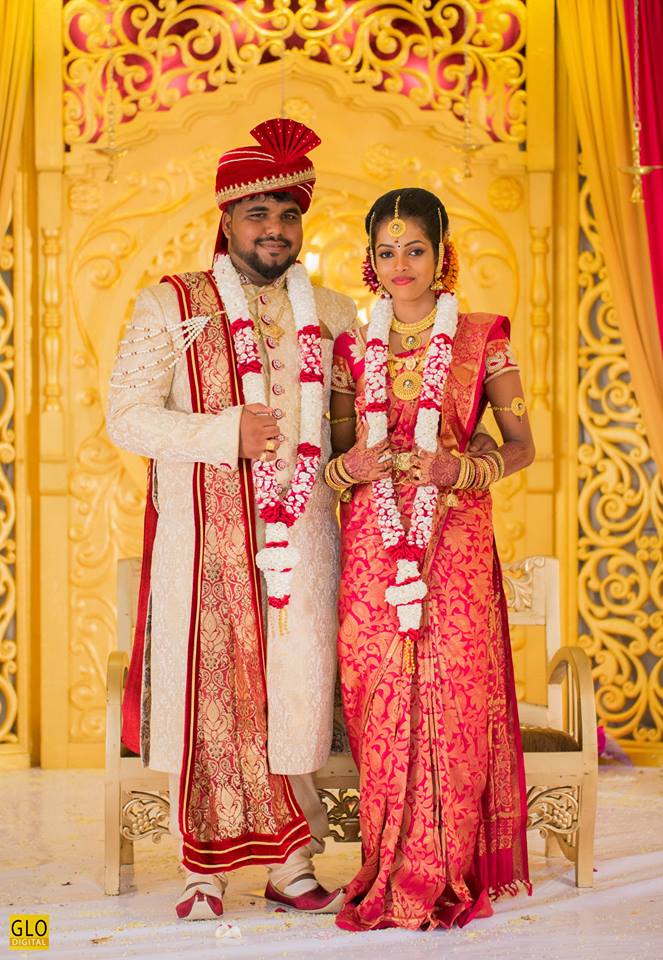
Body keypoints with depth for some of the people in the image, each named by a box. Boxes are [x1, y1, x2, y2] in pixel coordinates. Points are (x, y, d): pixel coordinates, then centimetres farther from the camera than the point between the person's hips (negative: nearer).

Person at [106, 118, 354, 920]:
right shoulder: (169, 306, 3)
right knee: (209, 698, 0)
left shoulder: (331, 313, 14)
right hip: (205, 539, -2)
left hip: (301, 536, 3)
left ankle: (291, 867, 12)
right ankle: (205, 872, 12)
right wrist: (227, 435, -15)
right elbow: (127, 416, -4)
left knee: (296, 693, 1)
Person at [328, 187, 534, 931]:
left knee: (454, 695, -5)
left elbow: (521, 445, 5)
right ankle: (389, 874, 14)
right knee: (379, 699, 1)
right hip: (373, 542, 2)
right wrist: (351, 466, -7)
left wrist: (466, 468, -14)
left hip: (455, 540, -2)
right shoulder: (353, 347, 11)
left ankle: (448, 873, 9)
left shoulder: (482, 340, 3)